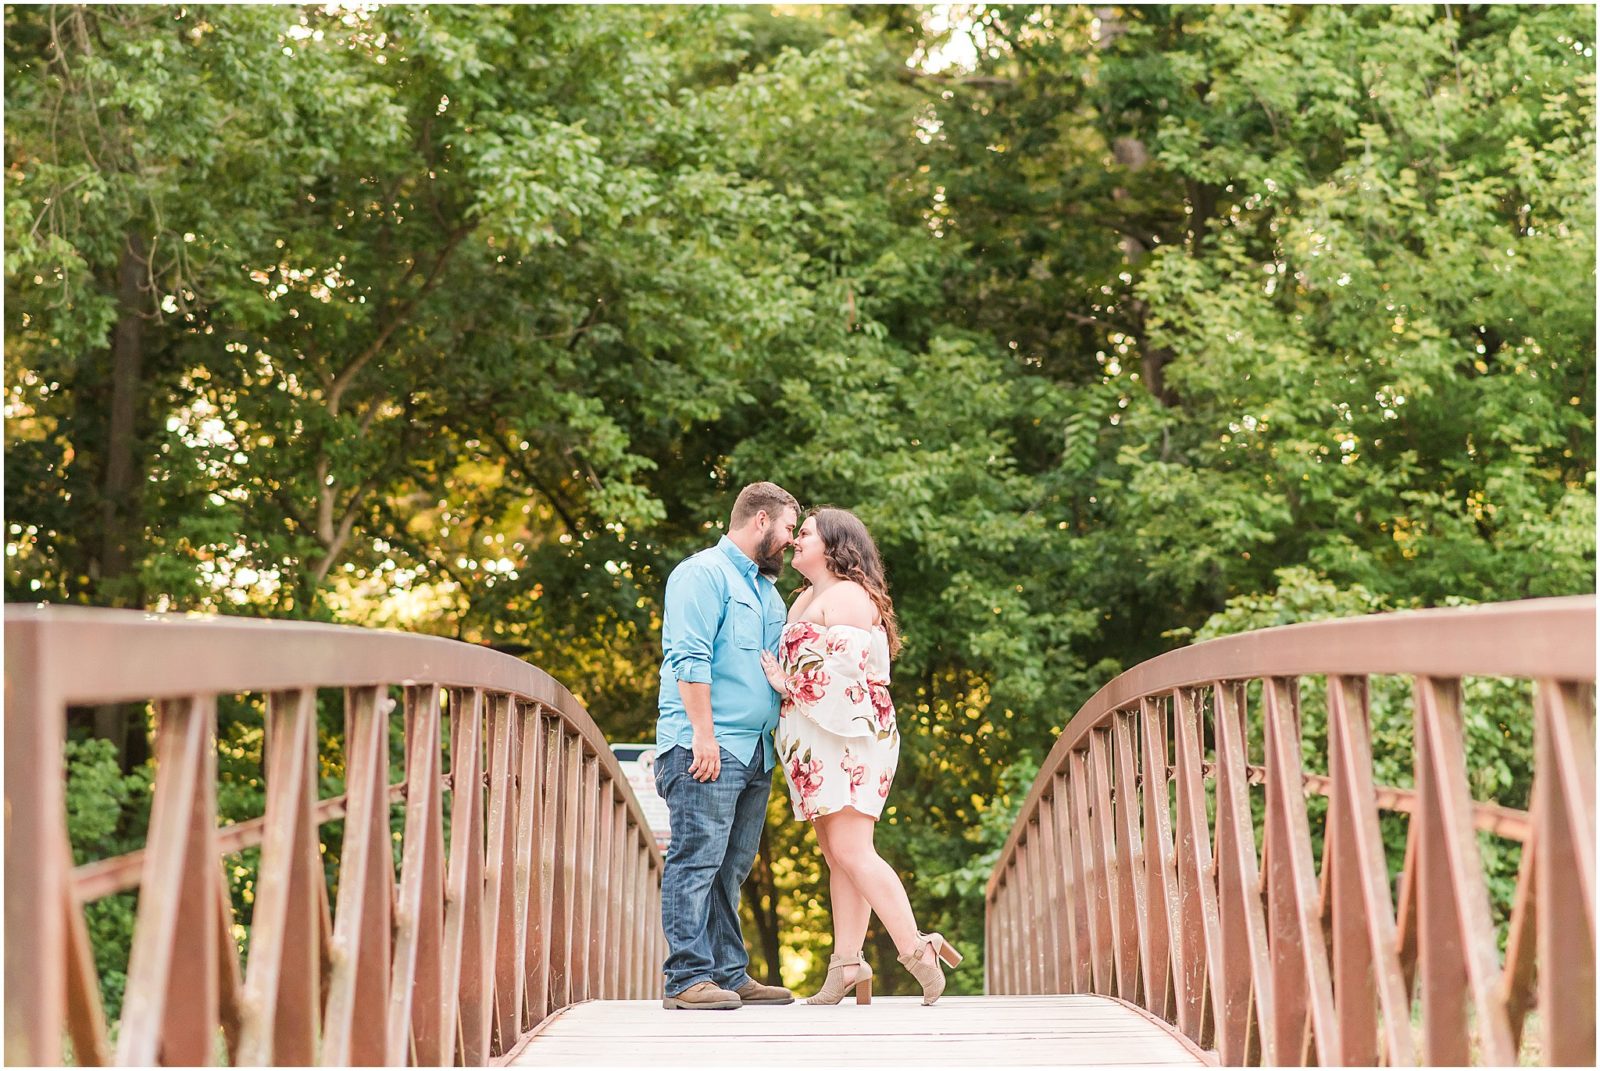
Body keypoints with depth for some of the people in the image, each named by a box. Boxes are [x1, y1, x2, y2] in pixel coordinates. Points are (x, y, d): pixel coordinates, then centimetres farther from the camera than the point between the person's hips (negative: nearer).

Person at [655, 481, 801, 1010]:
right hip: (706, 748, -9)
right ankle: (687, 978, -10)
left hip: (754, 750, 9)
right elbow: (690, 659, -14)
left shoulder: (766, 588, 24)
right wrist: (703, 734, -19)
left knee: (730, 869, 10)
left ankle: (730, 975, 14)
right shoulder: (704, 574, -5)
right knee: (697, 862, -10)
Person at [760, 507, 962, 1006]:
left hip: (848, 739, -9)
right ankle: (848, 963, 3)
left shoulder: (846, 596, -7)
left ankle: (917, 950, -15)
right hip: (817, 744, 10)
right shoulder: (804, 600, 23)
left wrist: (788, 685, -7)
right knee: (836, 854, 4)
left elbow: (844, 673, -16)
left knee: (851, 851, -16)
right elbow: (786, 666, 25)